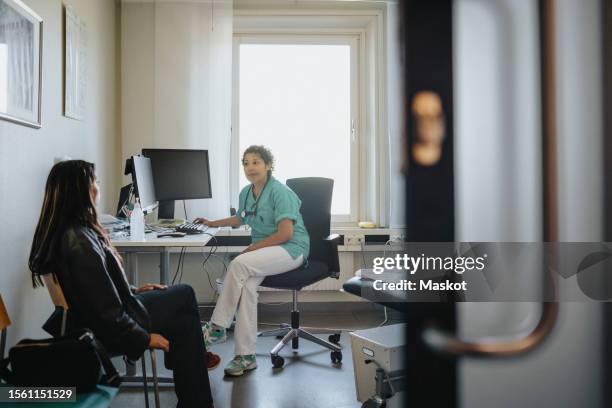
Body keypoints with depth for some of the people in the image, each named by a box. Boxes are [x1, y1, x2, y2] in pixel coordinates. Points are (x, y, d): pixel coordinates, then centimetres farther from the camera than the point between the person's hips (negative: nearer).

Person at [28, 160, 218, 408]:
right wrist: (144, 338, -16)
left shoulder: (61, 231, -1)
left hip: (97, 318, 9)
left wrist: (133, 291, 12)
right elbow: (106, 313, -28)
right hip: (106, 332, -9)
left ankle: (191, 360, 31)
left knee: (184, 294, 13)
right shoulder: (80, 243, -31)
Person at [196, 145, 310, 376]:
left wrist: (254, 247, -16)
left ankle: (217, 327, -18)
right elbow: (240, 219, 35)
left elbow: (286, 233, -17)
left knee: (239, 264, -31)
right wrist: (213, 223, 34)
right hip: (263, 250, 6)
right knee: (246, 284, -26)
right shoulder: (246, 193, 13)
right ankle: (245, 355, -23)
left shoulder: (280, 192, -11)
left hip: (291, 248, -6)